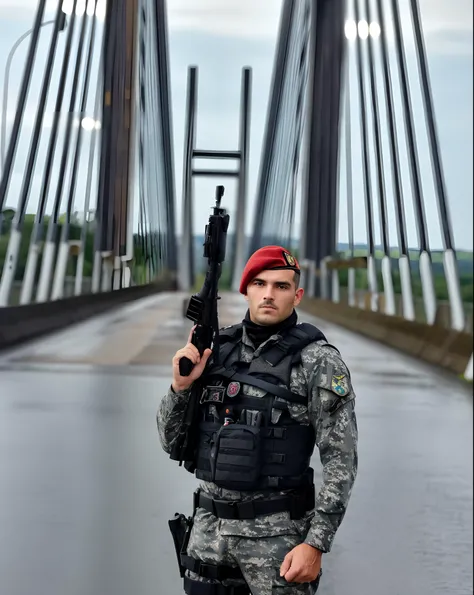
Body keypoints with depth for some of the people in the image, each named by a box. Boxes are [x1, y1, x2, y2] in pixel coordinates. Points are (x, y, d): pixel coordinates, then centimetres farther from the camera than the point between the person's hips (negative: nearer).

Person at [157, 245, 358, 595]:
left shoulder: (318, 360, -9)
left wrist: (316, 543, -17)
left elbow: (341, 459, -11)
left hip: (278, 531, -5)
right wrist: (181, 386, -10)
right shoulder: (216, 350, 5)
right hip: (209, 526, 5)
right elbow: (172, 442, 8)